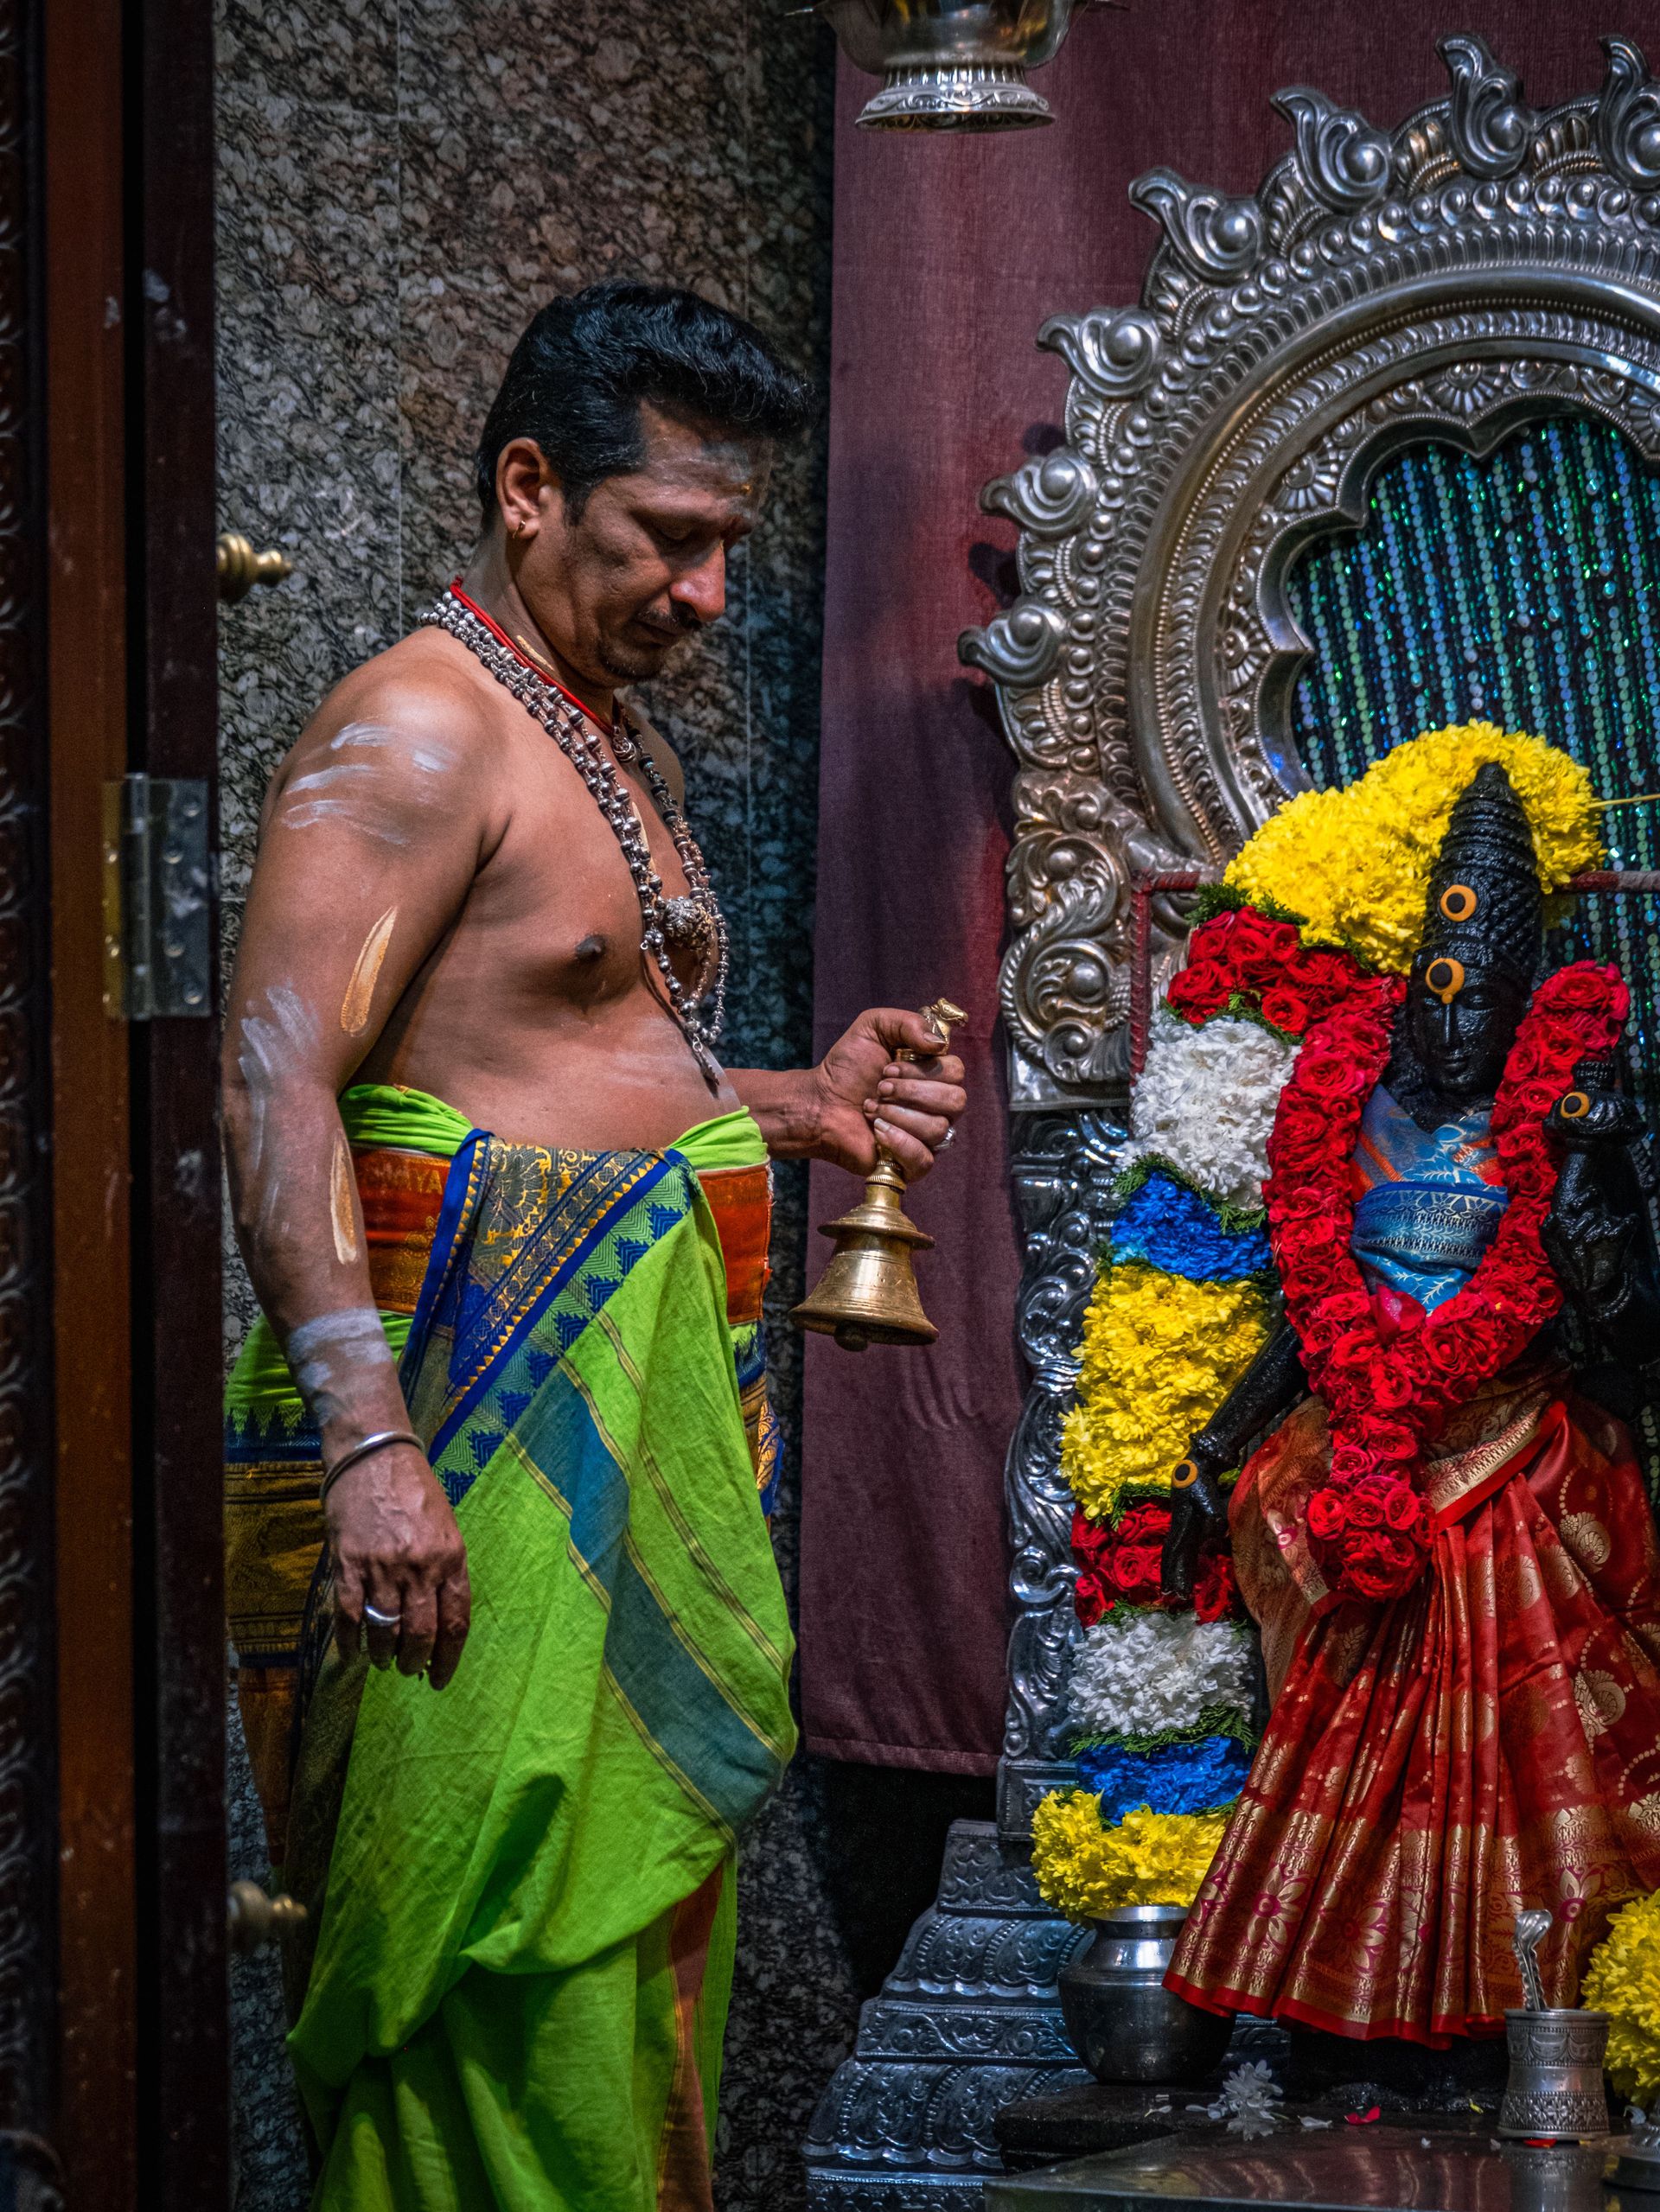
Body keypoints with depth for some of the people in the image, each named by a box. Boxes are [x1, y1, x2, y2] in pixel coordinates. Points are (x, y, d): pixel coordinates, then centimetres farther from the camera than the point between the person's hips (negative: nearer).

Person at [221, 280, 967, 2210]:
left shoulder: (619, 741, 19)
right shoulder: (419, 729, -12)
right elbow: (276, 1086, -21)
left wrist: (794, 1104, 13)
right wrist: (371, 1440, -29)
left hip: (643, 1395, 9)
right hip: (478, 1394, -9)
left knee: (637, 1886, 10)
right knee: (505, 1912, -10)